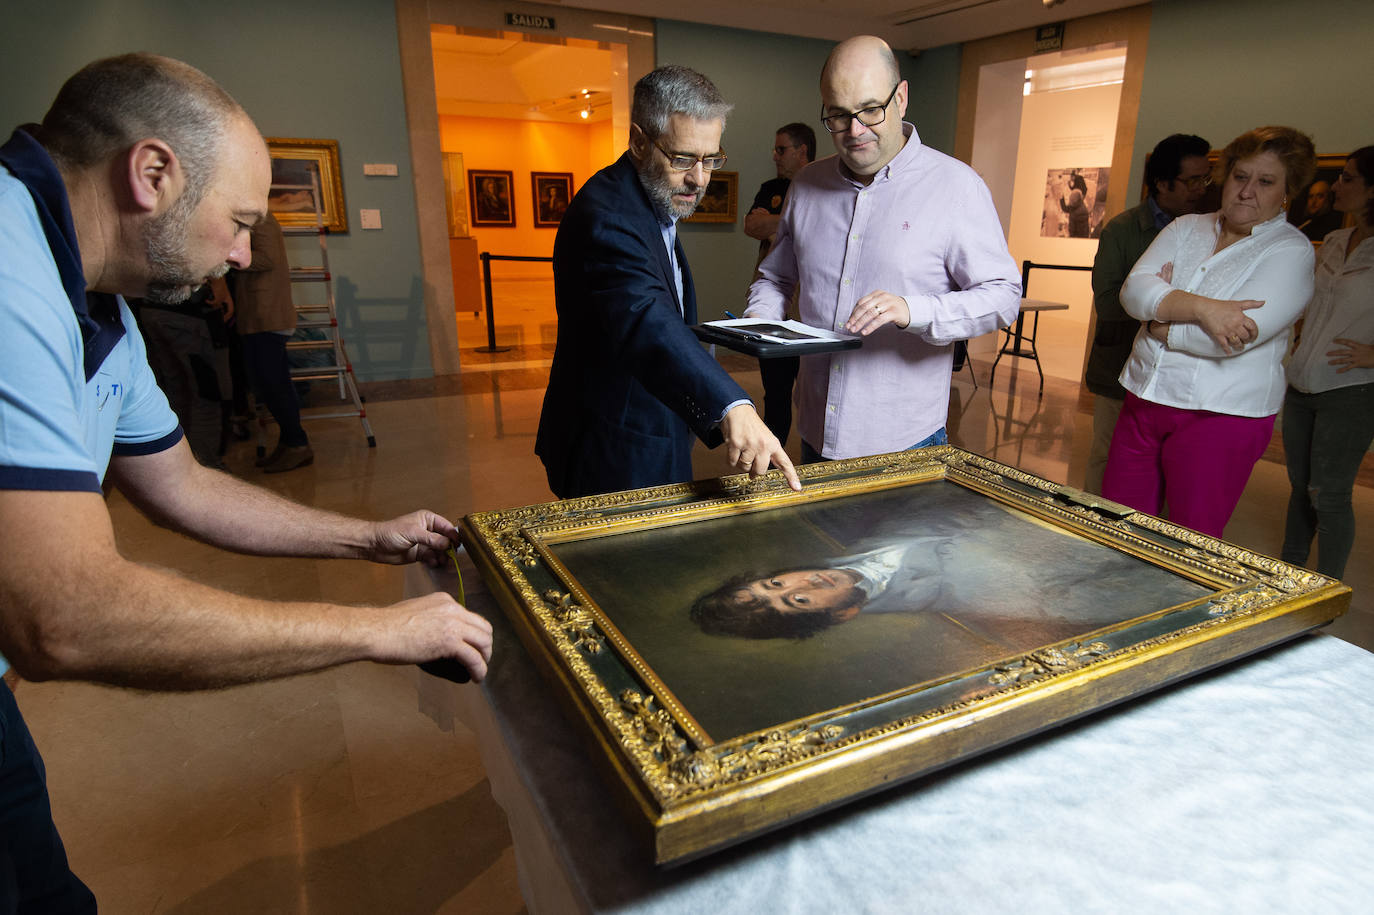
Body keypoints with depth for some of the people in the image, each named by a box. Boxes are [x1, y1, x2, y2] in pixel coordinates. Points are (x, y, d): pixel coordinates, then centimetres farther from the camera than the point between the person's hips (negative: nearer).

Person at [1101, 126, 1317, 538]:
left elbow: (1232, 336, -18)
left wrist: (1161, 324, -7)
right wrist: (1199, 307, -21)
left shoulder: (1292, 252, -3)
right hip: (1144, 401, 4)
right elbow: (1133, 290, -7)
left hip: (1221, 416, -4)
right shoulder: (1187, 228, 11)